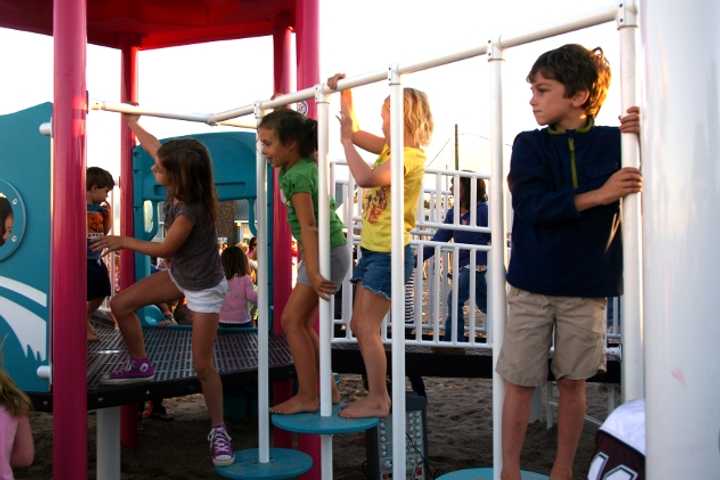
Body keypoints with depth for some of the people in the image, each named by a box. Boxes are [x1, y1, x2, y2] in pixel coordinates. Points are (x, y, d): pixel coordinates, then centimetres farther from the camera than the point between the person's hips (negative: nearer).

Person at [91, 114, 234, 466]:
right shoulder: (179, 187, -10)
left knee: (202, 365, -6)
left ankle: (218, 431, 10)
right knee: (121, 305, 5)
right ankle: (141, 366, 24)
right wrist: (131, 122, 20)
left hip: (204, 289, -8)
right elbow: (155, 147, 8)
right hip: (179, 276, 8)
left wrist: (124, 242, -7)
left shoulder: (190, 211, -32)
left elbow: (164, 249, -19)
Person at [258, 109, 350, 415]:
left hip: (326, 253, -10)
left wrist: (313, 274, -34)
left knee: (292, 321, -7)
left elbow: (308, 226, -29)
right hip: (326, 252, 10)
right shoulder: (308, 163, 4)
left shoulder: (297, 176, -21)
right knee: (302, 322, 13)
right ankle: (327, 390, 18)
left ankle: (308, 397, -2)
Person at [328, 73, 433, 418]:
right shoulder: (391, 148, 9)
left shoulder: (409, 156, -18)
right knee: (359, 326, 13)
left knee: (367, 329, -5)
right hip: (372, 250, 9)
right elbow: (356, 132, 20)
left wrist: (345, 139, -21)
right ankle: (378, 395, 23)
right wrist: (344, 93, 14)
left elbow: (365, 178, -32)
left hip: (389, 254, -9)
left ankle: (378, 401, 8)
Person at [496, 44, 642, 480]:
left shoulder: (614, 142, 1)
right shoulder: (530, 145, 1)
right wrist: (598, 195, -23)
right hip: (533, 284, 0)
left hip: (587, 286, 0)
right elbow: (532, 206, -13)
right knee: (520, 381, 3)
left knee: (573, 381, 9)